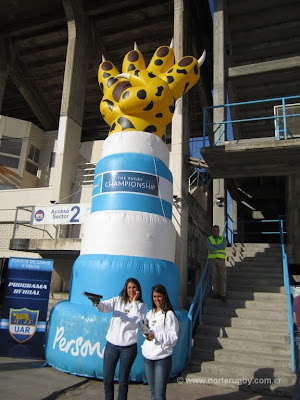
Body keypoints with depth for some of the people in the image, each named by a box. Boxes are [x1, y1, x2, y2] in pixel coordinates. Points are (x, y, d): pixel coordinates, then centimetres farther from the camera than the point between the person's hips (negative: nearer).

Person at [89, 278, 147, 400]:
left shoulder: (141, 305, 2)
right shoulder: (117, 300, 3)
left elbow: (137, 319, -15)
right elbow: (104, 307, -15)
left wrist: (134, 301, -13)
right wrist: (97, 302, -37)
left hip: (128, 346, -1)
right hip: (112, 344, 1)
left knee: (123, 380, 8)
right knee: (107, 379, 10)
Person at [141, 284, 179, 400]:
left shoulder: (169, 314, -10)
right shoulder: (150, 313, 11)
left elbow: (173, 337, -14)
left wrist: (155, 336, -24)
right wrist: (146, 332, -3)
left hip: (162, 357, -6)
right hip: (148, 356, 7)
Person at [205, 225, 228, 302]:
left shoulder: (223, 239, 10)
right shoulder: (208, 239, 7)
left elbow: (223, 245, -13)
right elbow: (209, 248, -14)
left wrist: (214, 245, -11)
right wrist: (219, 248, -11)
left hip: (221, 260, 0)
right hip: (212, 259, 0)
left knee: (222, 277, -7)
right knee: (214, 277, -1)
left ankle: (222, 294, -5)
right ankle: (216, 293, 10)